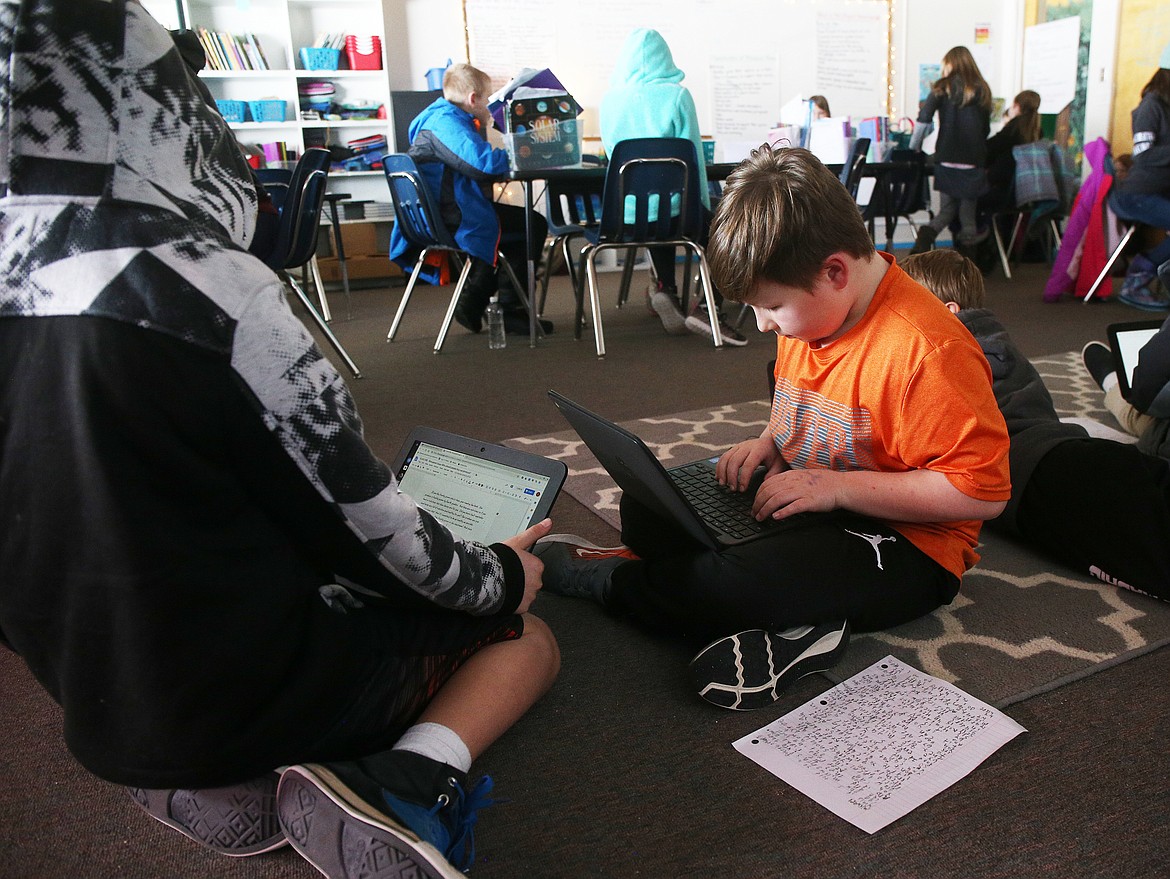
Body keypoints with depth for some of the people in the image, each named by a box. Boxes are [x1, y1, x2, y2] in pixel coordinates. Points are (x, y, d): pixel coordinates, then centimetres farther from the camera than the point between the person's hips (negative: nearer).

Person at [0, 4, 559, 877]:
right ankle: (414, 784, -11)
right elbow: (362, 527, -17)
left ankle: (232, 779, 7)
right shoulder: (204, 291, -25)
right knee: (528, 636, 14)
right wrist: (497, 577, 2)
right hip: (249, 696, -6)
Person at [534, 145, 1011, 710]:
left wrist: (838, 486, -26)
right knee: (646, 509, 0)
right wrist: (771, 442, -1)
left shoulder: (927, 349, -27)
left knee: (730, 584, -32)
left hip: (904, 541, -9)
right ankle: (788, 622, -15)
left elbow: (981, 491, -26)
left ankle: (605, 579, -3)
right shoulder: (810, 309, 0)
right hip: (804, 497, 9)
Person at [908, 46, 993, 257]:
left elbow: (924, 119, -7)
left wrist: (914, 147, 2)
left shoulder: (944, 87, 4)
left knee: (946, 210, 8)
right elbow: (986, 128, 11)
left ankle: (927, 234, -18)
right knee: (968, 213, 9)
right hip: (973, 161, 0)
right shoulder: (982, 89, 8)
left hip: (947, 159, 0)